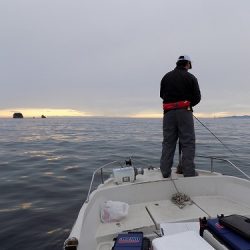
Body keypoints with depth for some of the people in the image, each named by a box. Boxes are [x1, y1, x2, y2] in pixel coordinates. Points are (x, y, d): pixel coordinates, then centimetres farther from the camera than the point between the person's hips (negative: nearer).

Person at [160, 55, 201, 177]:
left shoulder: (166, 76, 11)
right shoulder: (191, 77, 2)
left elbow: (162, 95, 16)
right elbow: (197, 98, 2)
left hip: (168, 112, 3)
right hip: (184, 112, -3)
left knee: (168, 142, 8)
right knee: (188, 143, 1)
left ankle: (165, 172, 9)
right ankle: (189, 173, -1)